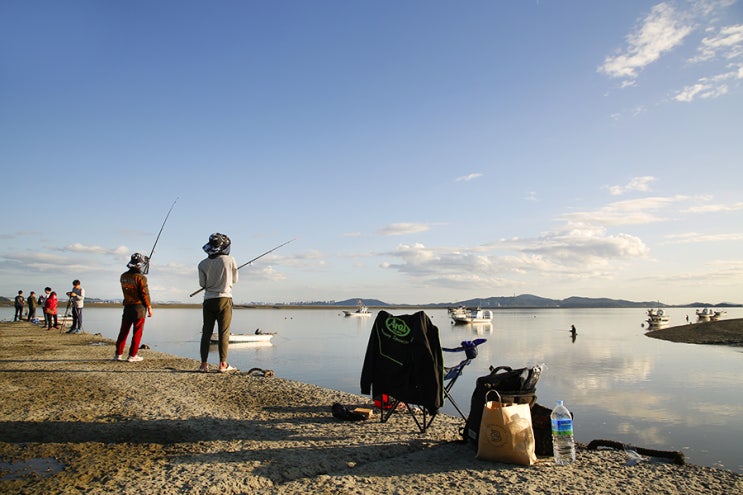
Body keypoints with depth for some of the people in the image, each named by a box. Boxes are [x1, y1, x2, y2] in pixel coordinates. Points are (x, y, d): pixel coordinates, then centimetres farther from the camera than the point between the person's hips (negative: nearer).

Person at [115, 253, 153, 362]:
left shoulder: (123, 276, 4)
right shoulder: (141, 277, -15)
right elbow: (145, 294, -14)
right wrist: (149, 307, -6)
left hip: (127, 307, 6)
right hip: (139, 307, -6)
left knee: (124, 331, 13)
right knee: (137, 332, 2)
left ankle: (118, 354, 18)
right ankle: (132, 356, 4)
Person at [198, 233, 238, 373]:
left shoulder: (203, 264, 0)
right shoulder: (230, 260, -5)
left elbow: (202, 284, 3)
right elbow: (234, 280, 4)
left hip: (208, 301, 3)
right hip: (224, 299, -3)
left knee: (206, 333, 9)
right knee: (224, 333, 1)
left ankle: (204, 364, 11)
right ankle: (223, 364, 1)